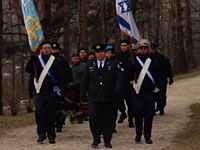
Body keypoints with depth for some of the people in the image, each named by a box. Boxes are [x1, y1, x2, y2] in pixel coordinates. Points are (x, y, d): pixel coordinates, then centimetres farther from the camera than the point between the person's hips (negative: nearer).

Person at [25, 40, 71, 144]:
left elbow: (62, 76, 8)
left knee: (51, 114, 2)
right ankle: (41, 134, 0)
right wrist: (32, 61, -23)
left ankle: (51, 136, 10)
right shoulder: (36, 60, 7)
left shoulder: (55, 62, 6)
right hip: (39, 92, 0)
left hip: (51, 92, 0)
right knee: (39, 112, -9)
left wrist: (63, 88, -2)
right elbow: (28, 70, -7)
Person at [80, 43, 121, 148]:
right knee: (93, 117, -9)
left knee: (108, 120, 3)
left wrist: (116, 90, -11)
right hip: (94, 98, 0)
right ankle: (96, 140, 5)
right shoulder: (90, 64, 11)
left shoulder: (112, 64, 7)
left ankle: (107, 141, 14)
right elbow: (84, 80, 13)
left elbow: (117, 80, 6)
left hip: (108, 98, 0)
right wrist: (82, 94, 8)